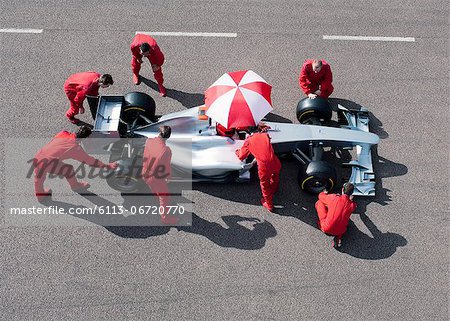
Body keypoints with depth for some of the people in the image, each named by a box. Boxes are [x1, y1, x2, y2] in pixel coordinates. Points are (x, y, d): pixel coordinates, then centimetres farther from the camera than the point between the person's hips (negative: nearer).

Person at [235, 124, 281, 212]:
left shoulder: (248, 140, 10)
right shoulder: (265, 135, 14)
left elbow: (241, 156, 16)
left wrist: (237, 152, 37)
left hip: (263, 166, -2)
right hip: (274, 162, 2)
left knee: (264, 184, 23)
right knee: (275, 175, 36)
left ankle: (269, 205, 37)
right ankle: (274, 189, 62)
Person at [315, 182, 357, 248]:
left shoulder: (333, 198, -11)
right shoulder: (353, 205, -8)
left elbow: (320, 196, 11)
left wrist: (325, 193, 30)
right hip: (340, 232, 1)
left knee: (319, 202, 11)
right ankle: (338, 237, 14)